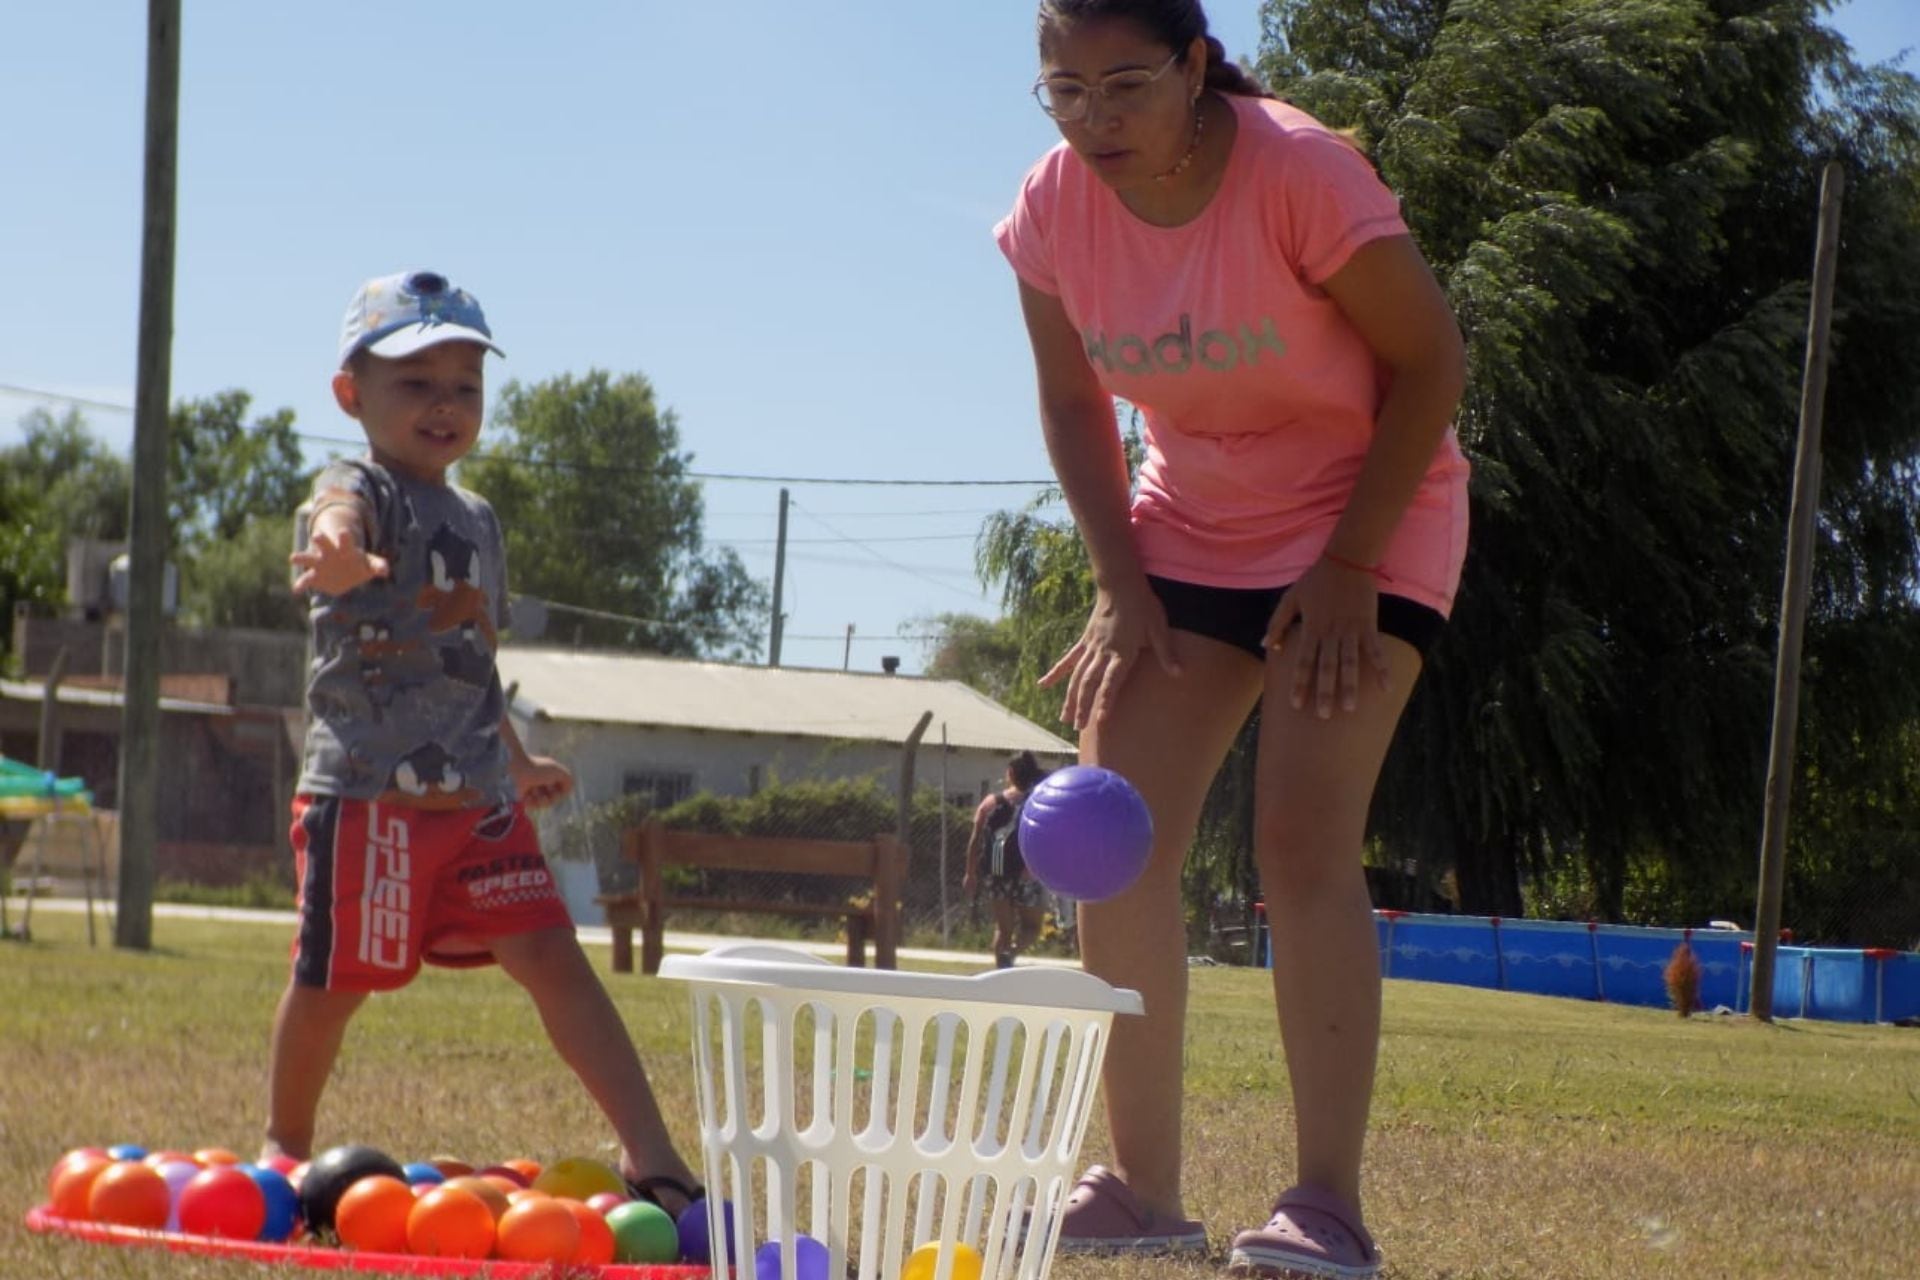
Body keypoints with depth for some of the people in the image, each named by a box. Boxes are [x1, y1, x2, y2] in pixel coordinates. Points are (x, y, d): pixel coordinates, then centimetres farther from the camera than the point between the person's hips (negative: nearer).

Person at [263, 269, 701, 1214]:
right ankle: (285, 1144, 28)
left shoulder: (477, 521, 16)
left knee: (553, 957, -5)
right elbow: (339, 520, -35)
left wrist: (517, 761, 33)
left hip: (477, 797, 6)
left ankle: (650, 1152, -10)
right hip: (366, 790, -5)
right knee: (334, 979, 5)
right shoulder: (358, 489, -7)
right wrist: (341, 558, -58)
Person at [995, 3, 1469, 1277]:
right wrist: (1121, 586, -6)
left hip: (1367, 519, -5)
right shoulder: (1054, 207, -11)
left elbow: (1432, 362, -17)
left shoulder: (1301, 172, -26)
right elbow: (1074, 402, 4)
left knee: (1305, 836, -19)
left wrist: (1348, 565, -19)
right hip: (1190, 534, 5)